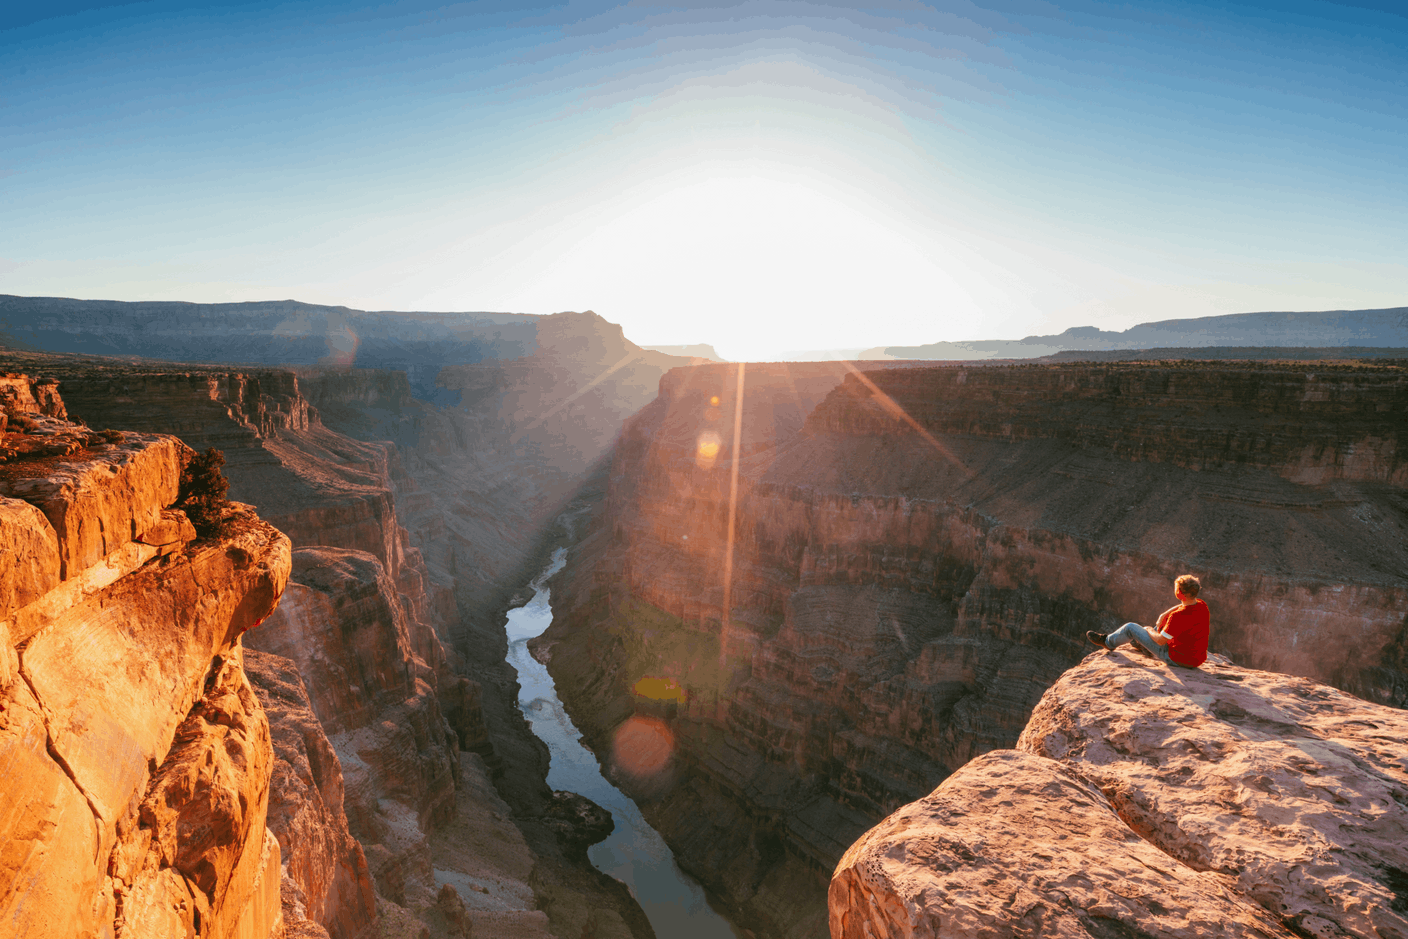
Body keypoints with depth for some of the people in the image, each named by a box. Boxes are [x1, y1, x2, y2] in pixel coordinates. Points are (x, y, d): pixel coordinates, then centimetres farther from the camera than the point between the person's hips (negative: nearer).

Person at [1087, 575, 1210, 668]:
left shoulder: (1178, 616, -32)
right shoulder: (1203, 606, -8)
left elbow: (1161, 640, -20)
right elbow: (1183, 605, 16)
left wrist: (1149, 632, 1)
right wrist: (1164, 615, 3)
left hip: (1176, 659, -7)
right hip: (1197, 659, 7)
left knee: (1130, 627, 3)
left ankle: (1108, 642, 33)